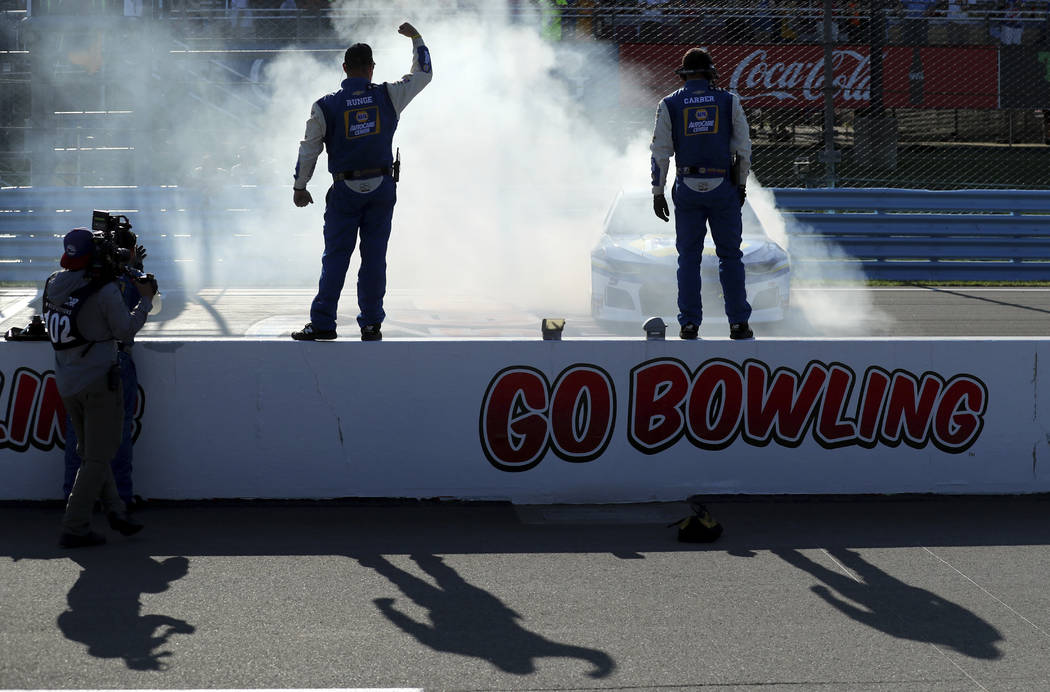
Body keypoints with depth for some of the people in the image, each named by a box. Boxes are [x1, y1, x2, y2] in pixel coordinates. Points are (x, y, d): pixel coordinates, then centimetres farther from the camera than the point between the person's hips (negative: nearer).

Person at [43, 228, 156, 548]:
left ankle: (116, 511, 22)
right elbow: (125, 332, -9)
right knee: (98, 458, 1)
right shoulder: (105, 290, -17)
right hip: (99, 381, -7)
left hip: (67, 385, 7)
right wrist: (145, 301, 6)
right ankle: (74, 528, -1)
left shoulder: (53, 285, 2)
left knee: (90, 453, 19)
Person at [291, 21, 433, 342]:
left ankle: (323, 323, 1)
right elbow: (423, 74, 12)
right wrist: (416, 39, 25)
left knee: (335, 256, 3)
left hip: (345, 191, -1)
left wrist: (299, 186, 11)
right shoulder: (388, 96, -3)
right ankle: (371, 324, 5)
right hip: (382, 188, 1)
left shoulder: (325, 106, -6)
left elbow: (309, 149, 0)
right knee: (374, 256, 4)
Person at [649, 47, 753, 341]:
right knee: (730, 256, 5)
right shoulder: (729, 101, 2)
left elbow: (660, 152, 0)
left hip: (687, 189, 0)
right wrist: (741, 184, 14)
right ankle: (738, 323, 3)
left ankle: (689, 323, 4)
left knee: (689, 257, 7)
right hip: (723, 188, 0)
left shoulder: (669, 105, 2)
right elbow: (743, 148, 3)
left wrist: (658, 193, 6)